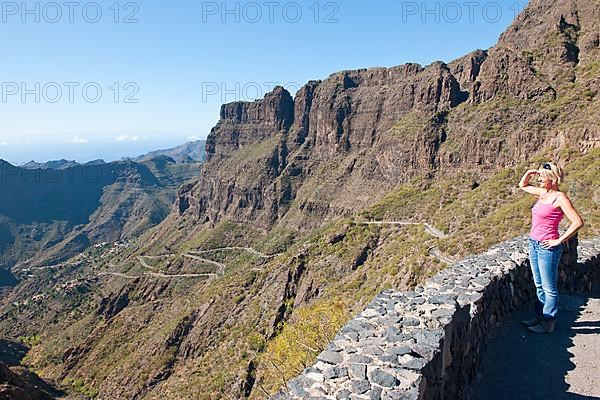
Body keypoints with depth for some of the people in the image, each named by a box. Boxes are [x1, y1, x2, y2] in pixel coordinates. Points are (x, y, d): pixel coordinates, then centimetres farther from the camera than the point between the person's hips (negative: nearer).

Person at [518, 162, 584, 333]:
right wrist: (529, 173, 7)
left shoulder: (559, 198, -14)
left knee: (549, 288, 4)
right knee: (539, 285, 17)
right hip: (534, 244, 8)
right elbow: (523, 185, 25)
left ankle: (548, 323, 16)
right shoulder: (542, 193, 8)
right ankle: (540, 317, 29)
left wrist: (559, 241, -17)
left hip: (547, 247, -8)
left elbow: (578, 222, -21)